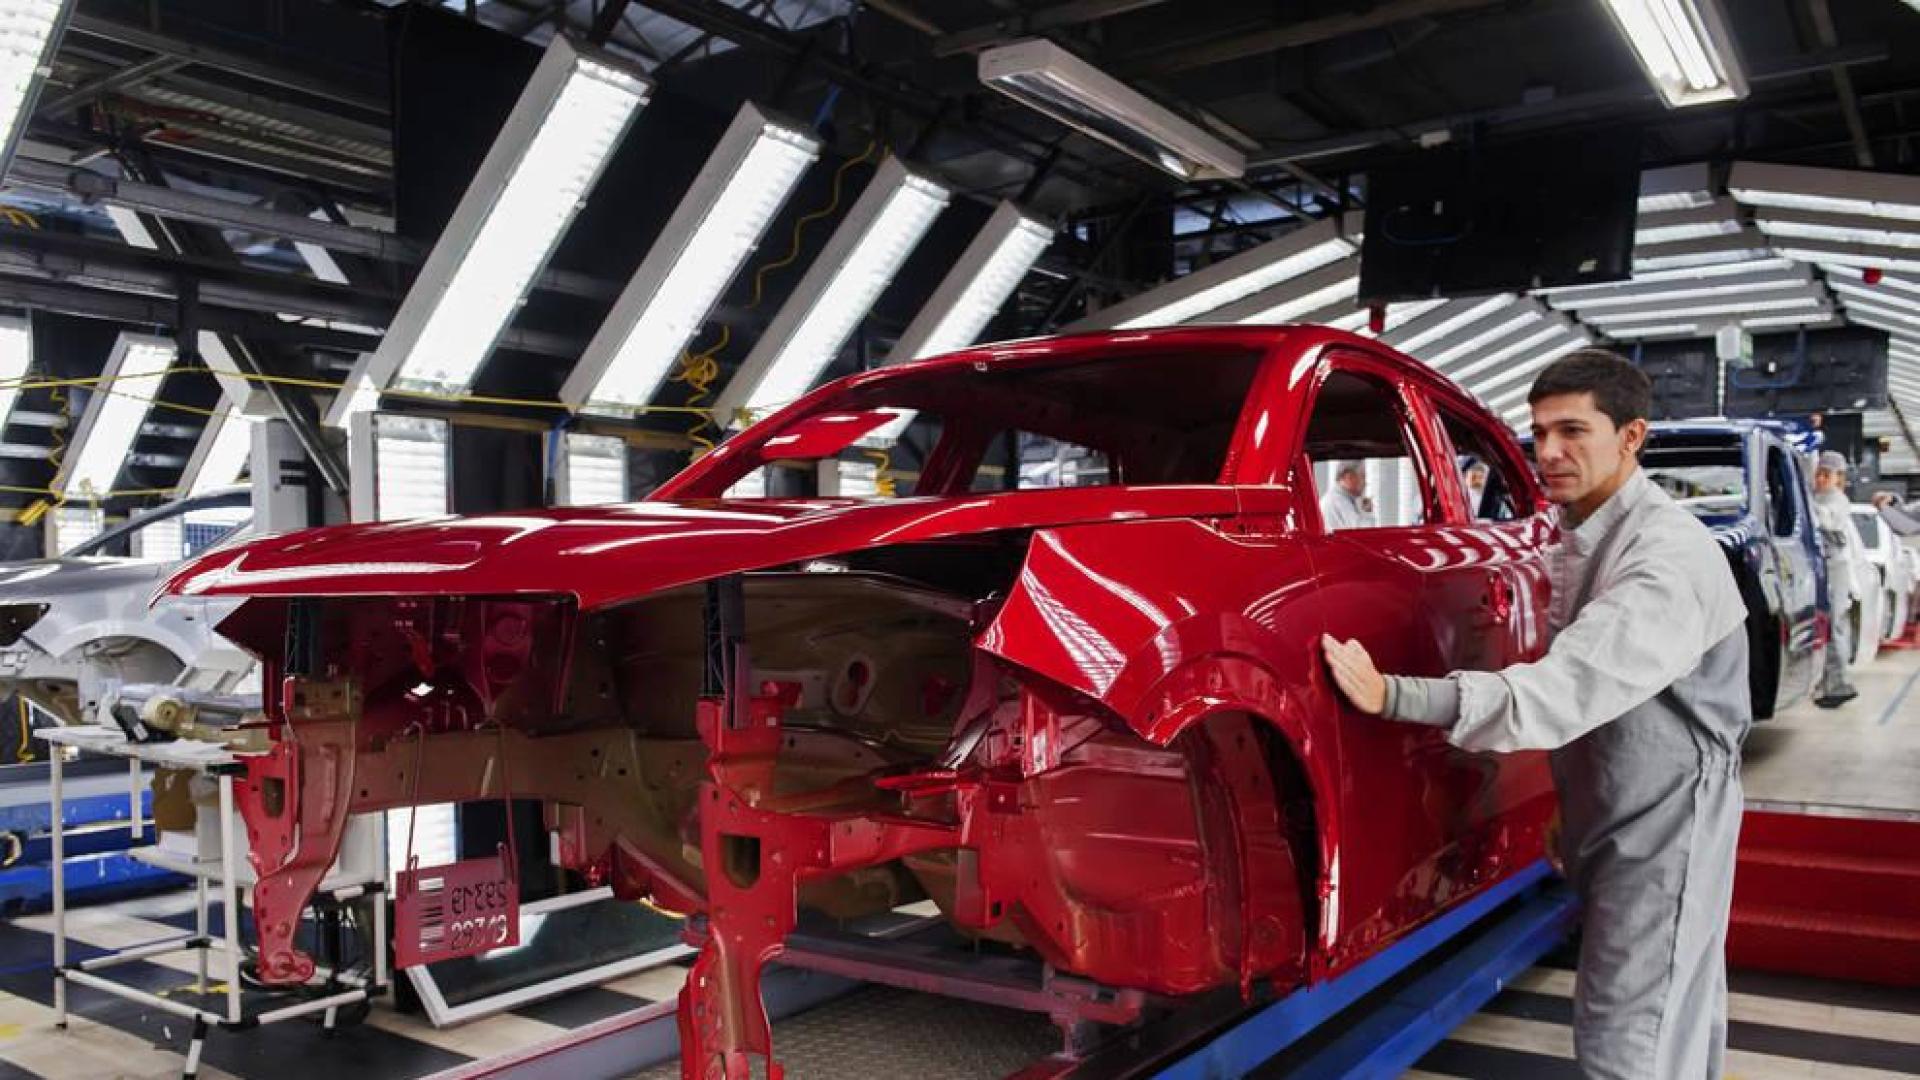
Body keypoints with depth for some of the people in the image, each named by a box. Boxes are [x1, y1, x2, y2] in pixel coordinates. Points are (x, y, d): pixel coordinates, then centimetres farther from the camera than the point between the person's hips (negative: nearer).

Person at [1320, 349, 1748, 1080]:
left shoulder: (1669, 555, -24)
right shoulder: (1573, 535, 6)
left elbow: (1565, 691, -35)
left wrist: (1393, 696, -41)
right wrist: (1568, 807, 15)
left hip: (1665, 829, -9)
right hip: (1606, 819, 9)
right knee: (1669, 1018, 21)